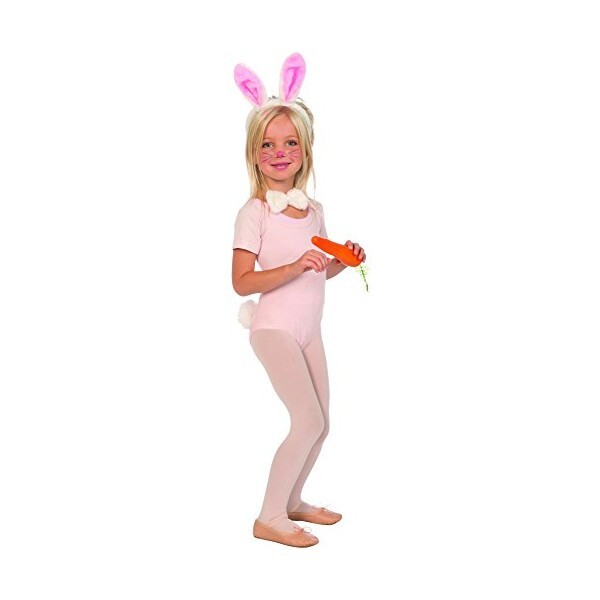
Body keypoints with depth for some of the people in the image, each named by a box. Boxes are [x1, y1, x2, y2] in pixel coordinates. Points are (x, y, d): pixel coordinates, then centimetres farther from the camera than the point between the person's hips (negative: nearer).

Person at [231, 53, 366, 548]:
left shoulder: (314, 210, 6)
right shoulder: (254, 212, -14)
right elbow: (243, 282, -19)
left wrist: (343, 261, -3)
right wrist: (294, 267, -29)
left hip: (309, 330, 7)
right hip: (274, 329, -7)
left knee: (320, 424, 13)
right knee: (309, 422, -11)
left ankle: (293, 501, 33)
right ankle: (269, 518, 3)